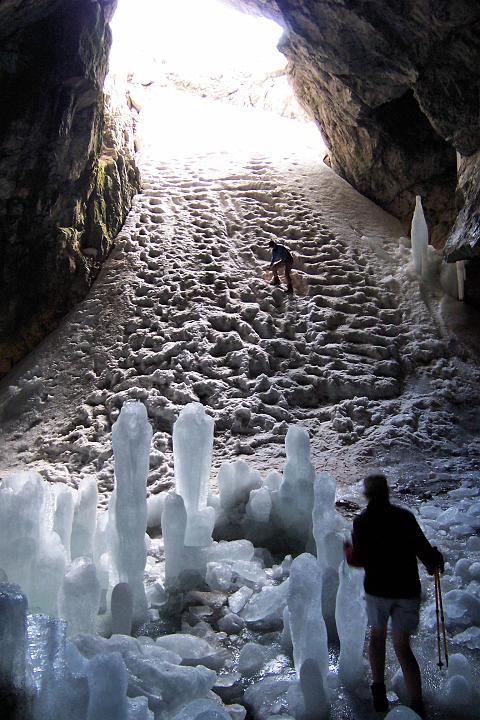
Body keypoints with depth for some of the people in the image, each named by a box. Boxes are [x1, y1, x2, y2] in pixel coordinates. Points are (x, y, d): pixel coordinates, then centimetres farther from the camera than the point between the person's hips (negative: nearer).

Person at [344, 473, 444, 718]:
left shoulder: (362, 521, -5)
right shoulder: (405, 516, -4)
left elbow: (360, 560, -7)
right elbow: (423, 548, -7)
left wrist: (349, 552, 14)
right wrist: (434, 562, 14)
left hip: (377, 589, -1)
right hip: (407, 590, 1)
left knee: (377, 634, 23)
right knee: (402, 646, 10)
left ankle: (379, 691, 21)